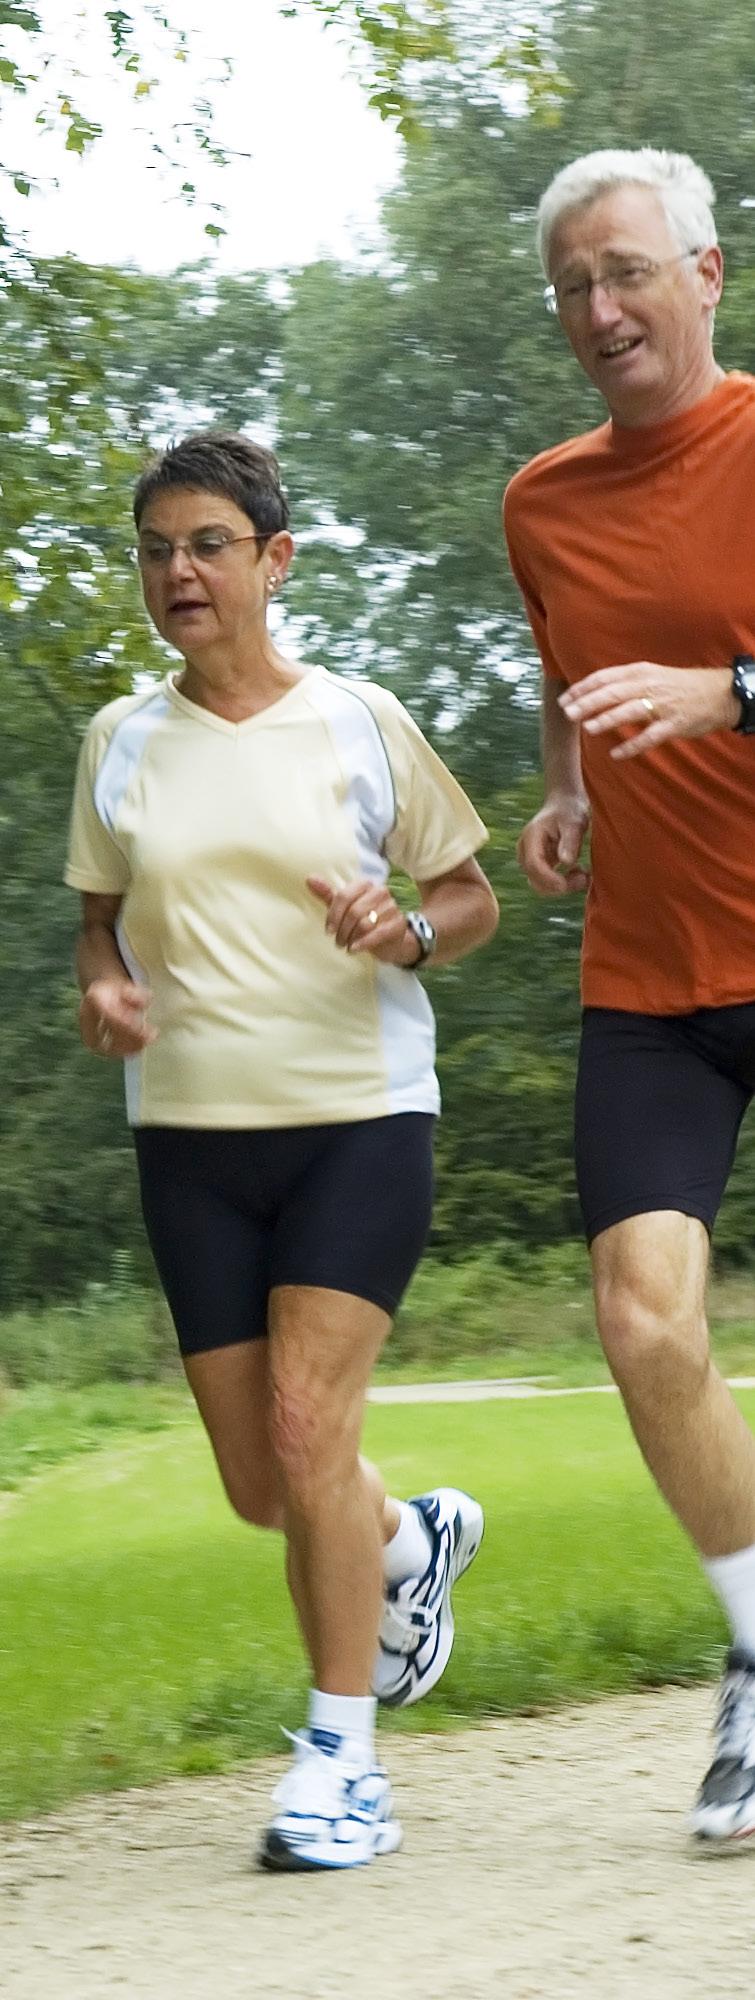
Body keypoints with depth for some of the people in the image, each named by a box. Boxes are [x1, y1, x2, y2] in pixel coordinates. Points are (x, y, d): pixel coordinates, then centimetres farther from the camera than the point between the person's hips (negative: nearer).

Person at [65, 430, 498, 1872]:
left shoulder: (358, 723, -1)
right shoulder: (122, 742, 6)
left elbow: (475, 901, 7)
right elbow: (102, 916, 18)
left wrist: (404, 934, -14)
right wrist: (105, 989, -4)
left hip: (358, 1115, -3)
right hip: (191, 1132, 3)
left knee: (307, 1424, -17)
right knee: (259, 1482, 5)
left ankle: (342, 1756, -7)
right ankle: (418, 1537, 39)